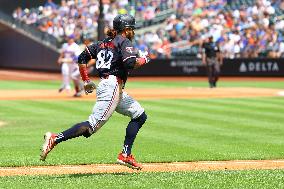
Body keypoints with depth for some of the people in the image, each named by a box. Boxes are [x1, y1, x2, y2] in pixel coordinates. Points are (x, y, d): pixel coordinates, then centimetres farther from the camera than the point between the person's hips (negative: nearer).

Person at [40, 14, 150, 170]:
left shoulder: (103, 43, 20)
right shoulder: (124, 42, -3)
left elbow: (82, 58, 16)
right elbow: (130, 63, -20)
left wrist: (86, 81, 18)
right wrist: (144, 59, -1)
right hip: (112, 87, -10)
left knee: (140, 116, 16)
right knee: (92, 126, -17)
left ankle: (125, 155, 9)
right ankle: (55, 139, -24)